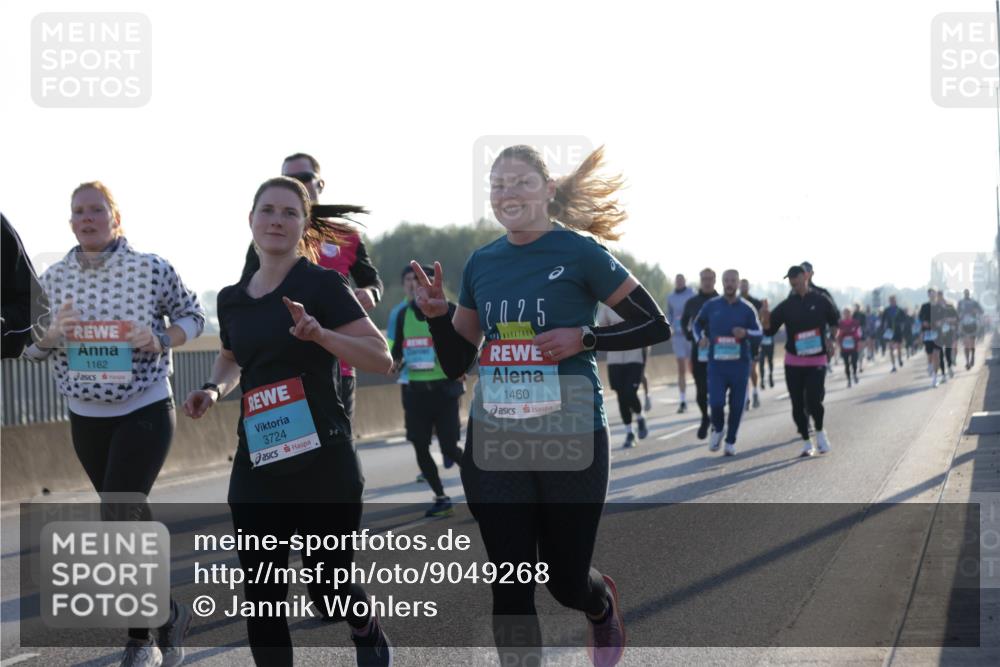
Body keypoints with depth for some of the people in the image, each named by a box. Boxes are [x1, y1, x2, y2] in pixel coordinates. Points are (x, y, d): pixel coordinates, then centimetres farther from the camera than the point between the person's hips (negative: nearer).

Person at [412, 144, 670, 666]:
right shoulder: (481, 263, 6)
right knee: (510, 589, 1)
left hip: (571, 440, -3)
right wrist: (437, 314, -6)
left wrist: (583, 338, -16)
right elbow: (455, 362, 12)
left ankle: (602, 604, 46)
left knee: (565, 581, 10)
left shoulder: (580, 254, -7)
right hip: (494, 444, 3)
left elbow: (655, 327, -3)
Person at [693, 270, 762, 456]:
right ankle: (717, 429, 19)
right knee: (716, 402, -12)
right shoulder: (711, 306, 4)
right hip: (716, 363, 0)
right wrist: (700, 338, 0)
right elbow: (697, 324, 20)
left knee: (737, 405, 4)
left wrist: (746, 333, -16)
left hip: (740, 363, 0)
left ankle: (730, 441, 21)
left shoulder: (747, 308, 2)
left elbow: (758, 332, 6)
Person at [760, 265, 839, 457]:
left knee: (813, 400, -15)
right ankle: (806, 441, 17)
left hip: (817, 361, -2)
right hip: (793, 362, 2)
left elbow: (835, 322, 11)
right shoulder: (786, 306, 2)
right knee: (798, 404, 3)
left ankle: (820, 432, 11)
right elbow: (769, 331, 0)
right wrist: (766, 320, -20)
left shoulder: (821, 301, -1)